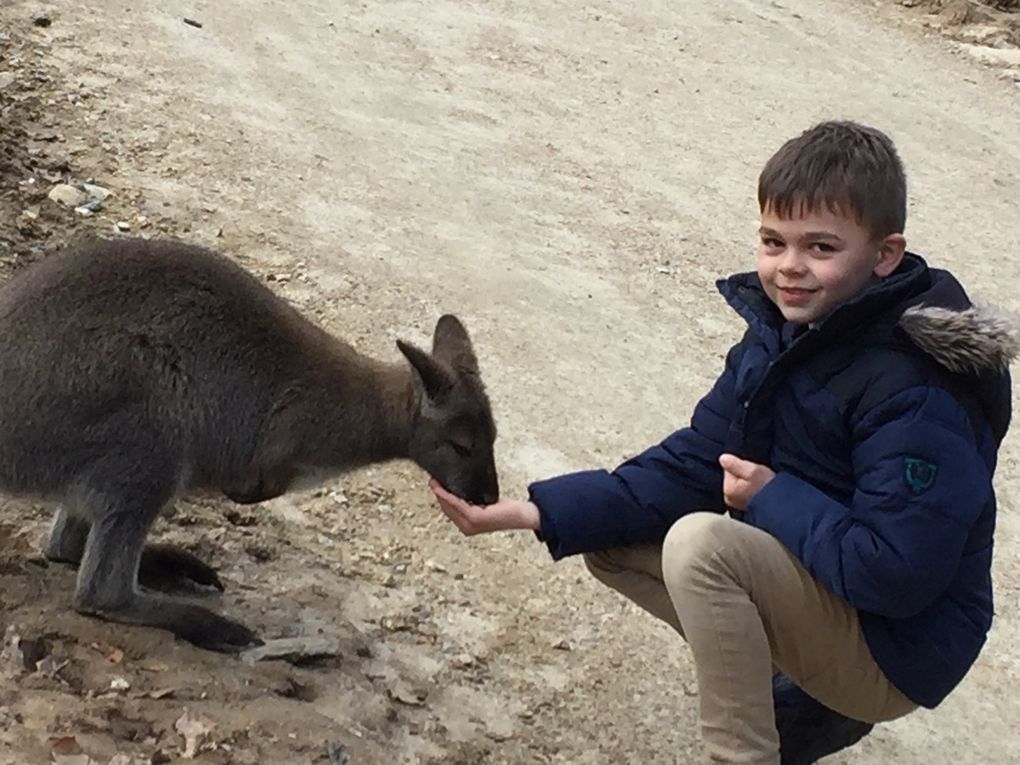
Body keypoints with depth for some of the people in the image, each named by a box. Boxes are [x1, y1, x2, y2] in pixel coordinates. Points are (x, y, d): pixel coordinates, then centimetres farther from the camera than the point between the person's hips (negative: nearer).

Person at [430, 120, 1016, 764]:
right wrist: (536, 512, -12)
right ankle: (810, 704, 10)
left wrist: (773, 495, -18)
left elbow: (898, 573, -30)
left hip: (896, 654, -9)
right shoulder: (781, 333, -1)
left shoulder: (918, 393, -26)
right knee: (609, 538, 4)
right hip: (811, 580, 9)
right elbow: (690, 466, -2)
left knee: (701, 544, -29)